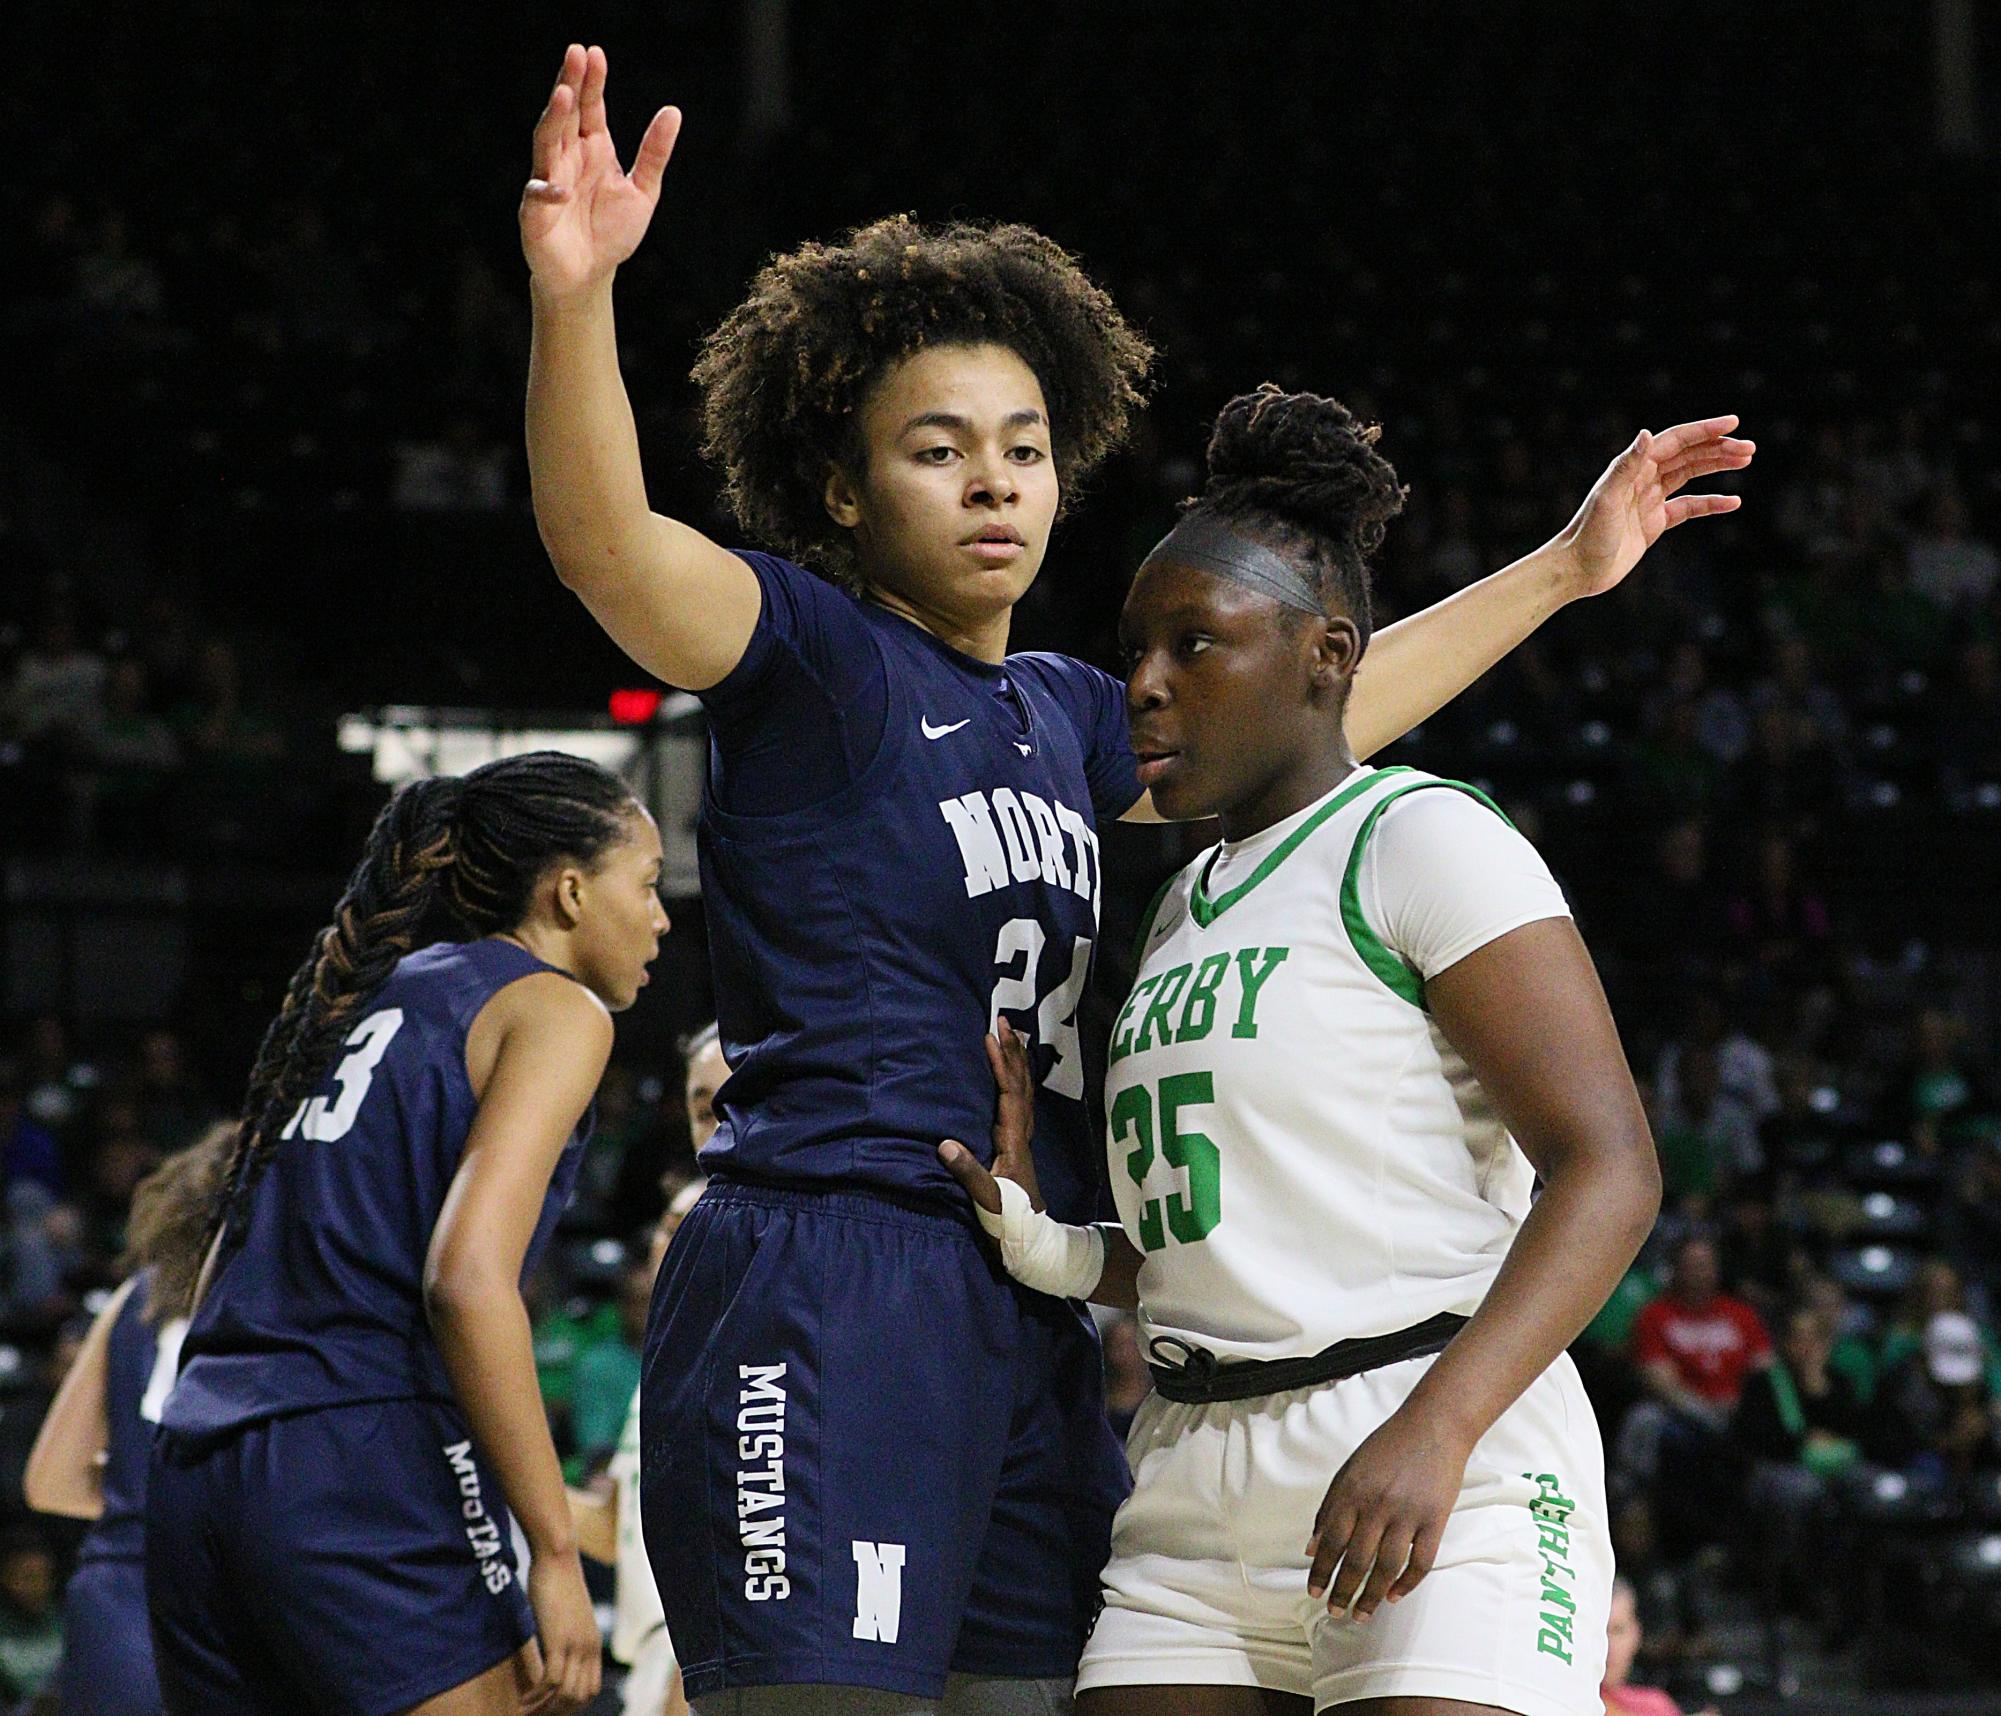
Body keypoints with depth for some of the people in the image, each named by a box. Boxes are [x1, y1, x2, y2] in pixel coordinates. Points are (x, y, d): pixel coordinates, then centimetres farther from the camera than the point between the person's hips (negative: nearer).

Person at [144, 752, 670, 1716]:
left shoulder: (362, 996, 24)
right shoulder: (554, 1008, 1)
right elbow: (467, 1278, -14)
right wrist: (555, 1553, -15)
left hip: (195, 1458, 8)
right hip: (370, 1470, -8)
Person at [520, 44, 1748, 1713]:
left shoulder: (1061, 714, 20)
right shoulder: (808, 652, -2)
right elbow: (602, 540, -21)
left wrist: (1564, 569, 40)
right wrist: (574, 293, -39)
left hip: (1031, 1326, 8)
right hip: (829, 1297, -8)